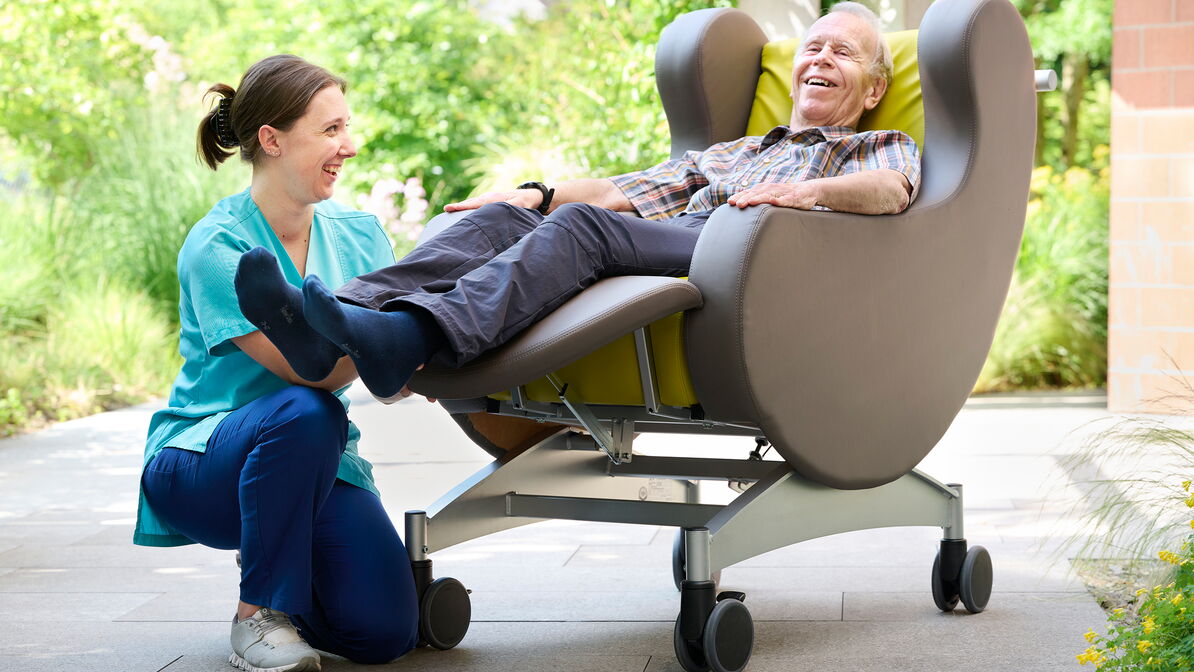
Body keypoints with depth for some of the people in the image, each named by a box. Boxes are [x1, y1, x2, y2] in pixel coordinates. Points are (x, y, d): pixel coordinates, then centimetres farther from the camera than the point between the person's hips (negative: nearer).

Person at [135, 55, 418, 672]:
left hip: (317, 461, 5)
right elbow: (309, 371, -24)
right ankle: (257, 616, -18)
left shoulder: (359, 235, 3)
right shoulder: (216, 245, -16)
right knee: (303, 411, -38)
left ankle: (279, 572, 17)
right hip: (198, 469, -5)